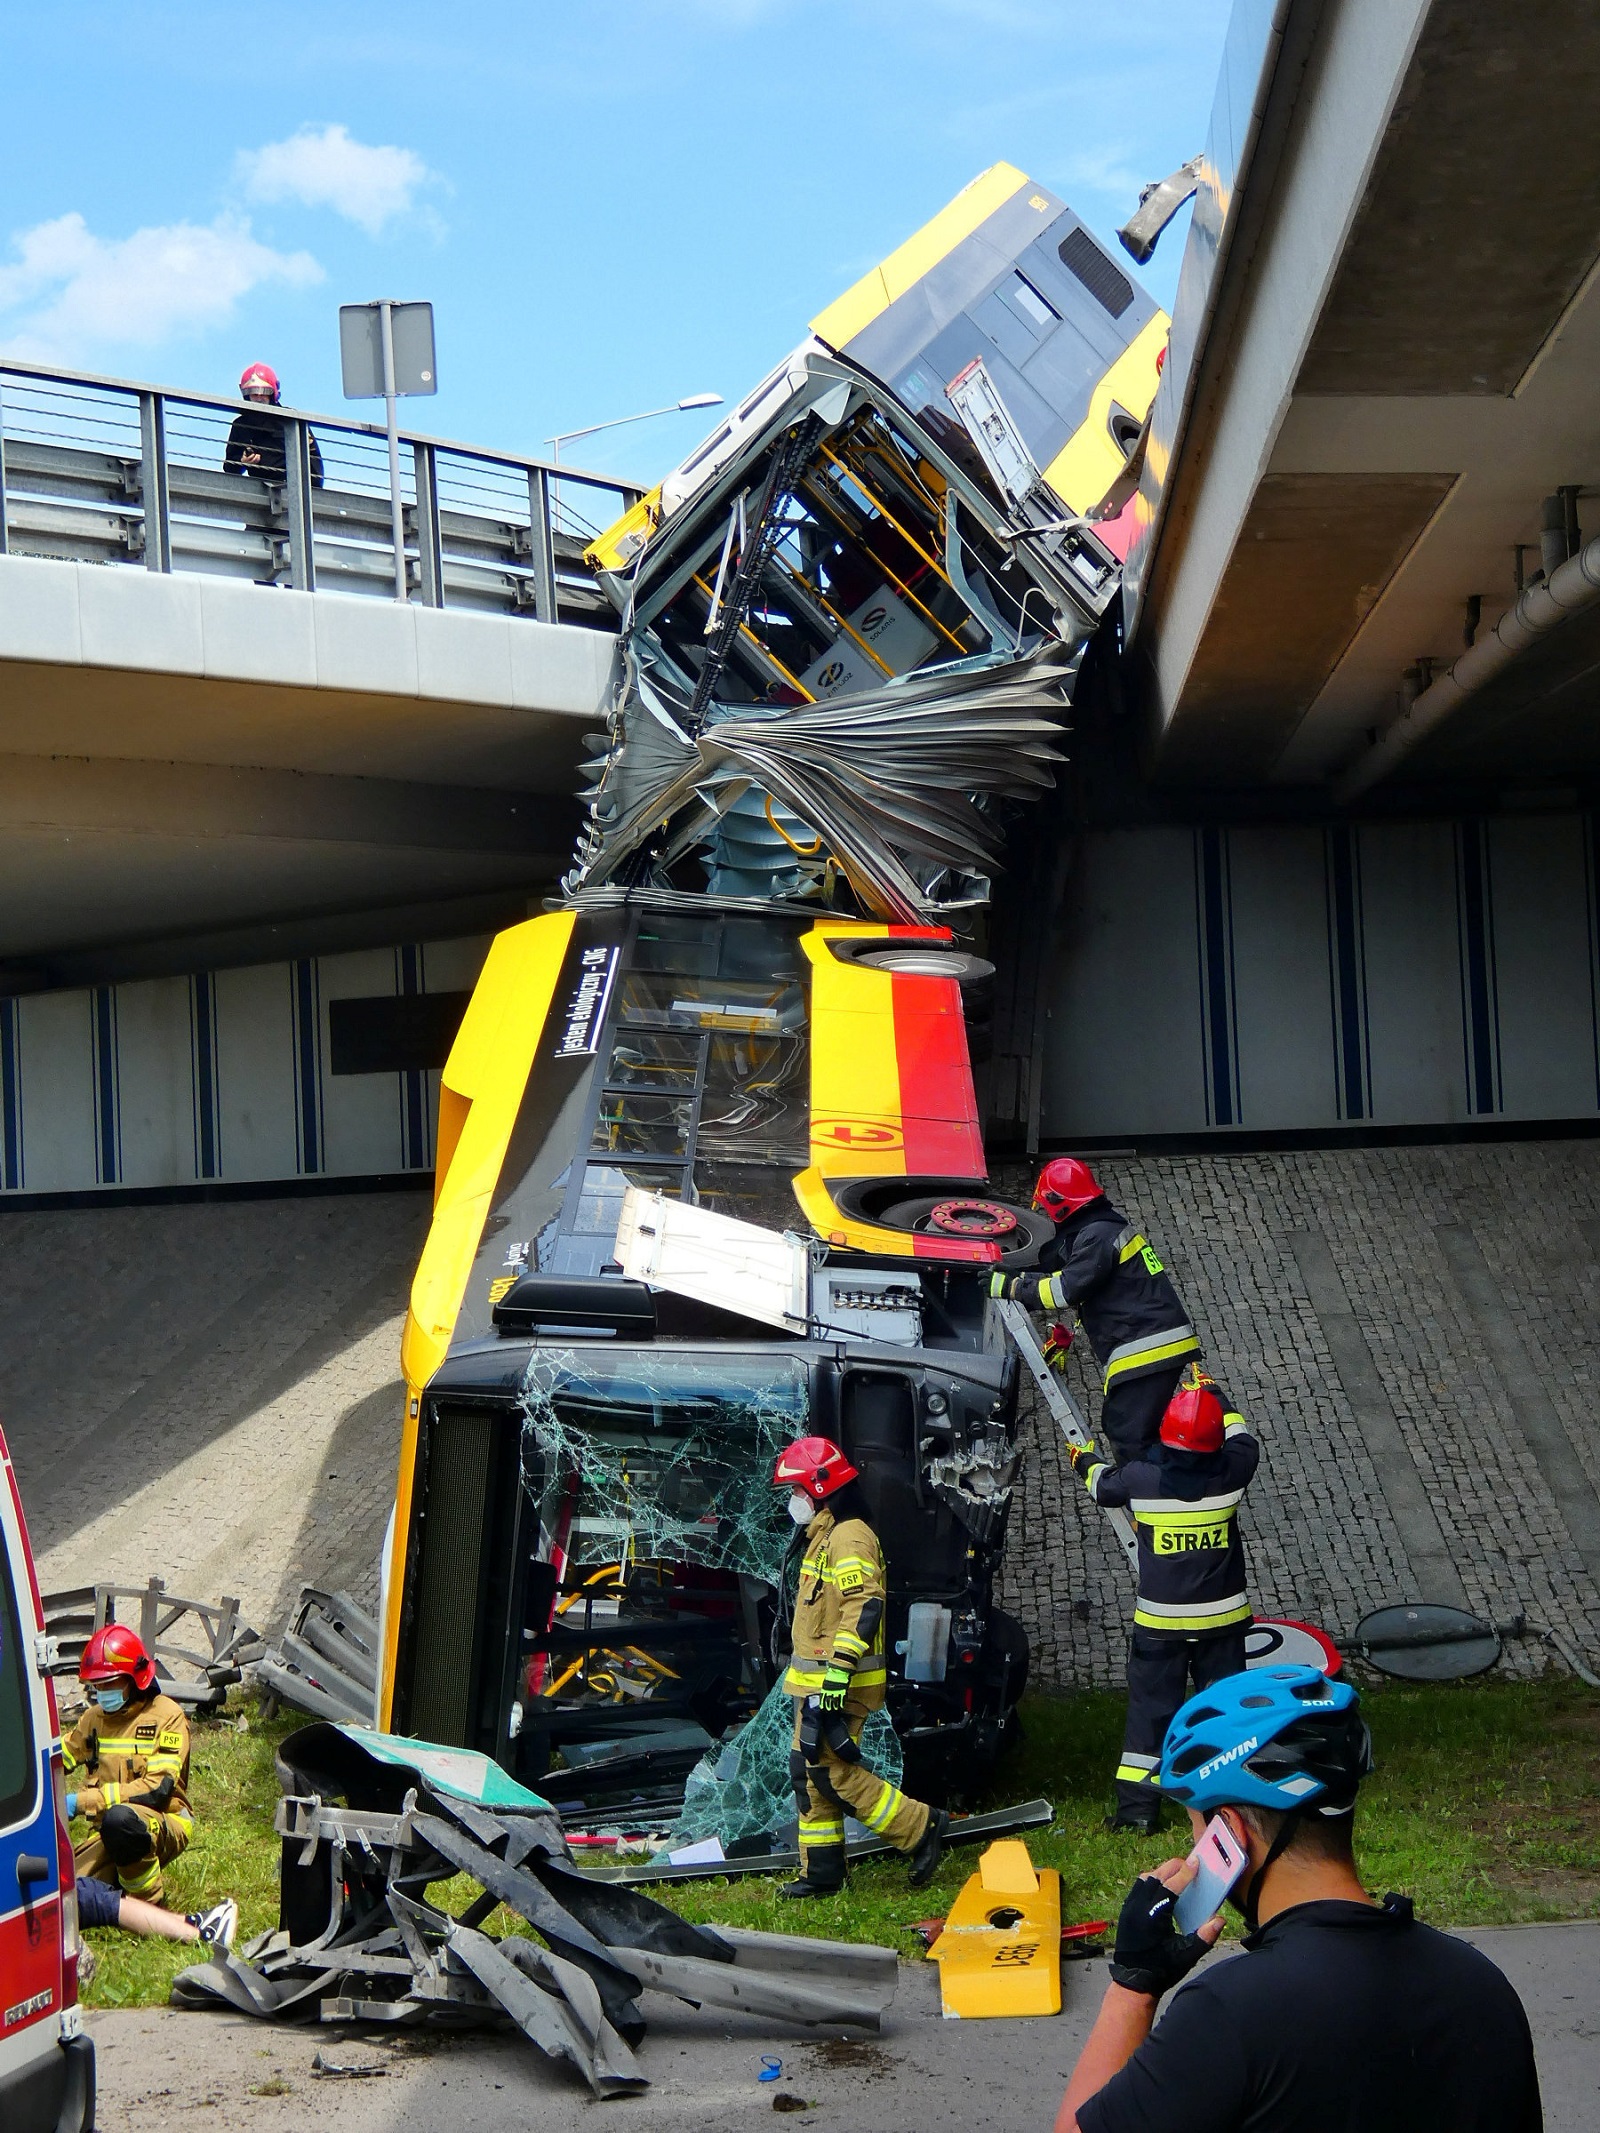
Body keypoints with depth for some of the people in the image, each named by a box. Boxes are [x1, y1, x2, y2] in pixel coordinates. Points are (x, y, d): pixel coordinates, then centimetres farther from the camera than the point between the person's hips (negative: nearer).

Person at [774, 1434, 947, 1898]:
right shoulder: (825, 1536, 19)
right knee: (809, 1773, 10)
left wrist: (836, 1677, -29)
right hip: (816, 1681, 10)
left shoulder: (849, 1537, -15)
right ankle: (821, 1873, 15)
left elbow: (863, 1608, -25)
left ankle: (922, 1829, -3)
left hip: (839, 1682, -10)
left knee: (834, 1771, -11)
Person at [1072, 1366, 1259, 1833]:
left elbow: (1102, 1484, 8)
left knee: (1151, 1706, 8)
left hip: (1159, 1621, -1)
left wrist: (1084, 1460, 31)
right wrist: (1209, 1391, 27)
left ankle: (1137, 1805, 7)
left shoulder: (1142, 1479, -15)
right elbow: (1241, 1439, 11)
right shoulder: (1229, 1475, -12)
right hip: (1222, 1618, 1)